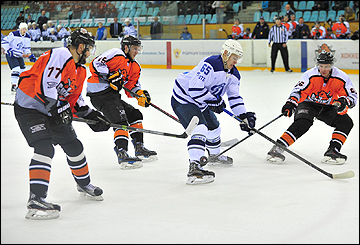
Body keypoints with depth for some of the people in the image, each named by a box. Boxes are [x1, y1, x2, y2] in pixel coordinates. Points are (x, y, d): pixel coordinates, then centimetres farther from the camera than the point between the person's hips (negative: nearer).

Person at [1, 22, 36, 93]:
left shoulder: (27, 37, 0)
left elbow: (26, 48, 11)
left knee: (23, 69, 6)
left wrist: (30, 55, -4)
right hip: (10, 54, -7)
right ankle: (13, 85, -15)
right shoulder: (13, 34, -20)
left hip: (19, 54, 7)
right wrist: (9, 50, -26)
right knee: (16, 68, -21)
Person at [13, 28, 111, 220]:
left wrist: (91, 116, 7)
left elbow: (74, 99, 17)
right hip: (29, 106, -10)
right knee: (45, 148, -25)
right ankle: (35, 200, -30)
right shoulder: (59, 57, -21)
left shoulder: (80, 70, 11)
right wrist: (59, 108, -29)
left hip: (53, 110, 10)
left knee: (74, 146, 15)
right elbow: (45, 84, -30)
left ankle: (84, 184, 39)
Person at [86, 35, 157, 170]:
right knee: (120, 120, -21)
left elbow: (132, 87, 16)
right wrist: (110, 75, -26)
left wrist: (141, 94, -4)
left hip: (113, 95, 10)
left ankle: (139, 149, 23)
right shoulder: (116, 54, -11)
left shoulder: (134, 66, 18)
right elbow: (95, 64, -19)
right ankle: (122, 155, -29)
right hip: (100, 93, -10)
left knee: (135, 114, 15)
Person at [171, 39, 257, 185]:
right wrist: (213, 100, -25)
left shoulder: (233, 74, 1)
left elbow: (234, 97, 8)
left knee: (213, 126, 27)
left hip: (200, 102, 10)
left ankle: (214, 156, 56)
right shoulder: (210, 64, -29)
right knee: (200, 128, -29)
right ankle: (194, 168, -41)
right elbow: (194, 88, -34)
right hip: (183, 99, -10)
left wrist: (244, 117, -2)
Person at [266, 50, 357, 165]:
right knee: (302, 123, -32)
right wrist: (290, 104, -28)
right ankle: (278, 148, -35)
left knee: (346, 122, -17)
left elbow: (352, 96, -9)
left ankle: (332, 151, -19)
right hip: (309, 104, -4)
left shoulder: (342, 78, -14)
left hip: (328, 108, 4)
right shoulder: (310, 75, -18)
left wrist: (343, 102, -30)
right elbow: (298, 91, -13)